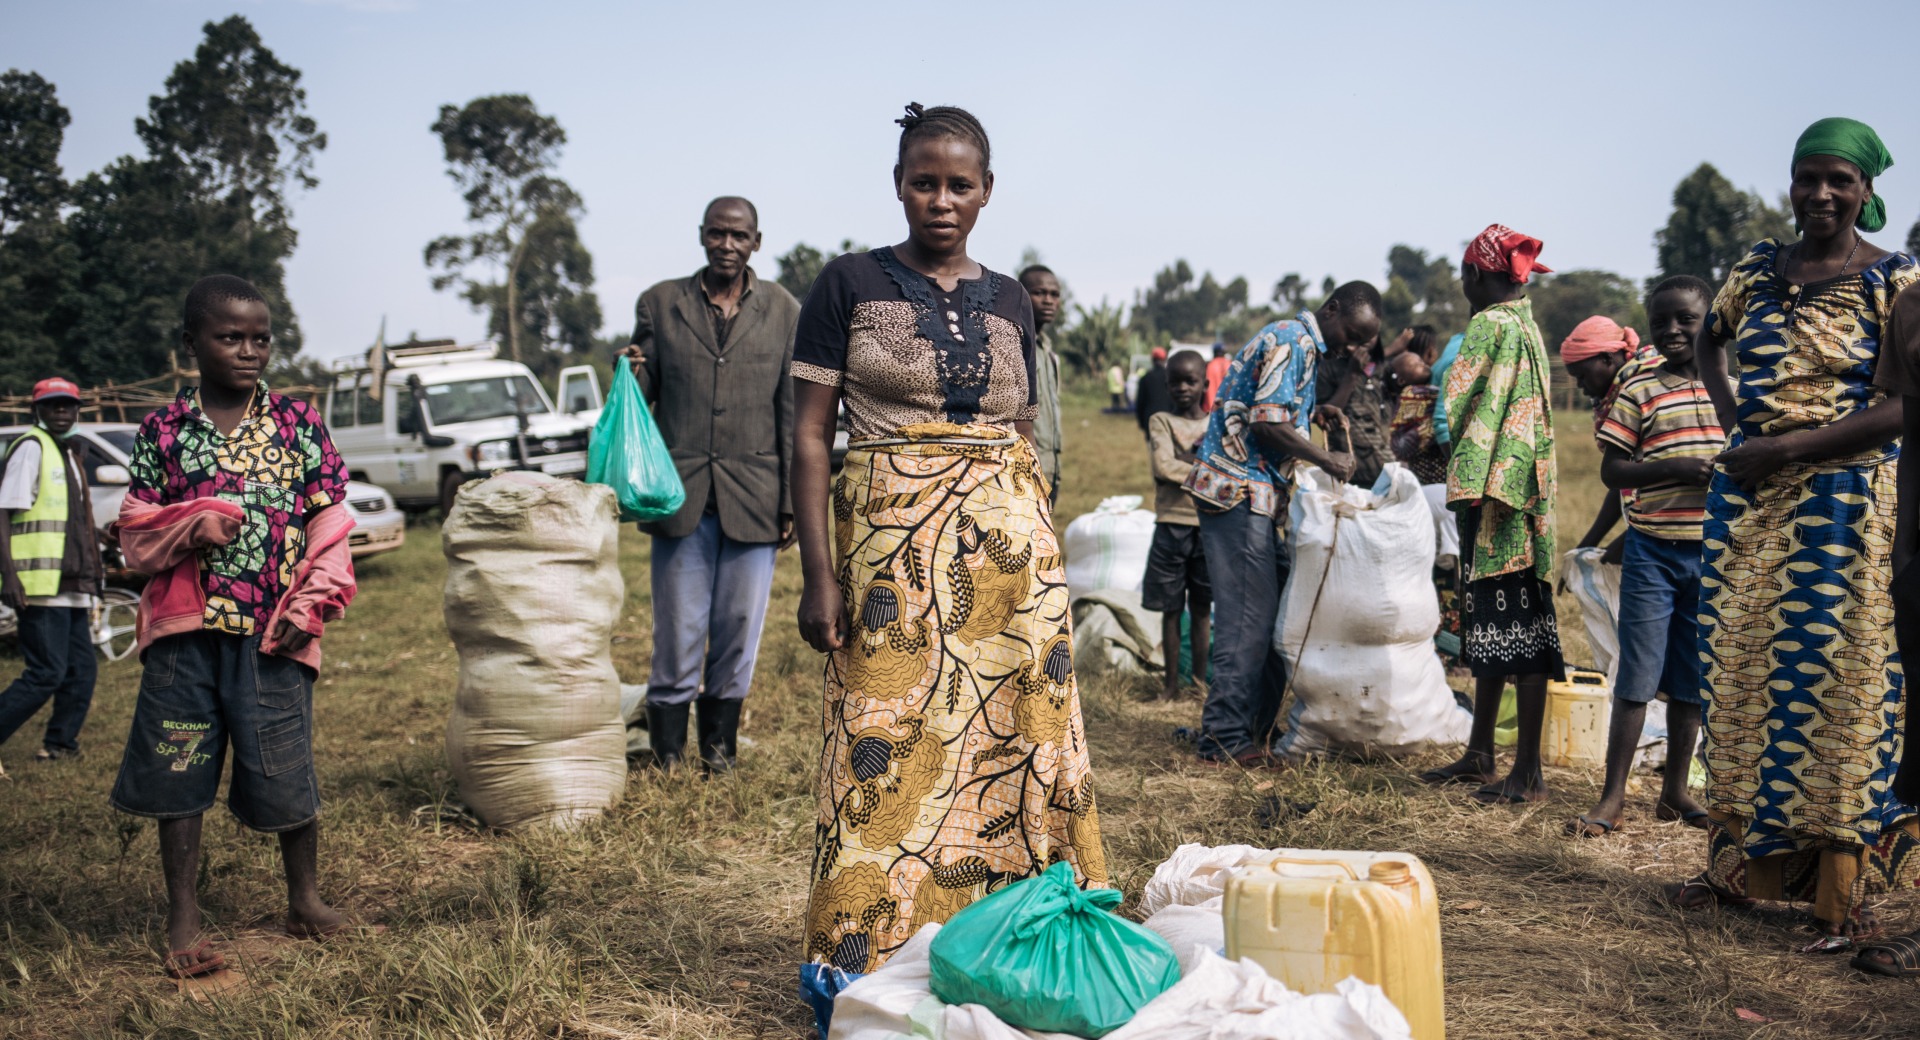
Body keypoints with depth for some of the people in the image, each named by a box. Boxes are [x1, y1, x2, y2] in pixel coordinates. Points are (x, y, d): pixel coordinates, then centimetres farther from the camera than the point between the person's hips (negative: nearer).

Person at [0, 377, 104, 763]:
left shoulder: (69, 453, 20)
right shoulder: (31, 447, -7)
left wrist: (90, 577, 28)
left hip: (71, 586, 9)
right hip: (41, 586, -9)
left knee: (81, 670, 10)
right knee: (46, 673, -12)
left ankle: (58, 744, 20)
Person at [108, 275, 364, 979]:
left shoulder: (299, 424, 3)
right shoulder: (163, 432, 3)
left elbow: (330, 527, 2)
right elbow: (134, 537, 5)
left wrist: (309, 607, -7)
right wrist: (191, 525, -15)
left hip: (274, 633, 0)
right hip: (184, 631, 1)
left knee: (286, 775, 6)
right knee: (178, 777, 5)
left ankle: (305, 902, 27)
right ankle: (184, 926, 18)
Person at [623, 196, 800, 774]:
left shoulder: (783, 312, 7)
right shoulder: (660, 304, 8)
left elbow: (794, 414, 6)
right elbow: (642, 396, 15)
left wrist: (793, 502, 2)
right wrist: (632, 375, -10)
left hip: (753, 499, 0)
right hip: (681, 495, 0)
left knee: (738, 634, 7)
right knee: (677, 636, 1)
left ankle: (719, 749, 21)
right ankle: (667, 757, 13)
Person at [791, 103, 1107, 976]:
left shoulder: (1010, 304, 13)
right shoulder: (850, 285, 1)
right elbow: (809, 435, -2)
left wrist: (1041, 558, 13)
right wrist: (819, 575, -10)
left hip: (1011, 543, 4)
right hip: (889, 541, -4)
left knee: (1019, 739, 3)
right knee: (890, 744, -5)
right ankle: (868, 963, 7)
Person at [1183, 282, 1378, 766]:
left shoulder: (1300, 343, 21)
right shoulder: (1293, 342, -12)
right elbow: (1266, 424, -20)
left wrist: (1312, 414, 10)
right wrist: (1327, 460, -12)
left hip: (1253, 494, 10)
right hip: (1238, 492, -10)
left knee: (1275, 612, 12)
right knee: (1248, 616, -9)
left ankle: (1256, 727, 18)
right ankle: (1224, 739, -6)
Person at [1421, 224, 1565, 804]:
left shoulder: (1491, 326, -12)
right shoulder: (1523, 325, 17)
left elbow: (1457, 406, -14)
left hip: (1496, 496, -10)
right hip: (1513, 497, 10)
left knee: (1517, 626, -7)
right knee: (1487, 626, 15)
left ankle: (1528, 772, -2)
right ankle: (1480, 755, 23)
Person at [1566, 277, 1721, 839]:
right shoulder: (1638, 387, -3)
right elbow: (1611, 469, -6)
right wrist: (1678, 469, -20)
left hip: (1715, 553, 3)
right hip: (1653, 550, -3)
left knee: (1691, 681, 11)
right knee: (1638, 678, -2)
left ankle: (1675, 789, 24)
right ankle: (1613, 798, 5)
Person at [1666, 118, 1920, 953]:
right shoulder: (1758, 268, 10)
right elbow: (1708, 340, 27)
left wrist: (1788, 447, -18)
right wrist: (1730, 416, 10)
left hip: (1845, 506, -5)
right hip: (1747, 506, 5)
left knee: (1835, 683, -4)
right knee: (1740, 674, 8)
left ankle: (1843, 893, 4)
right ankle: (1740, 861, 20)